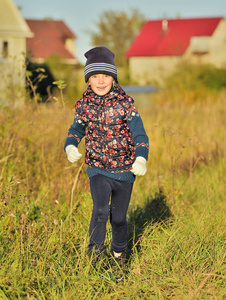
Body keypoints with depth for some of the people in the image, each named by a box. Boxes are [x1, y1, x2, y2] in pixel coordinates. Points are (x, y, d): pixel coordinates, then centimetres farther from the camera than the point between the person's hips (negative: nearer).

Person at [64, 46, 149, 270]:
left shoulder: (125, 103, -10)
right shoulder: (83, 105, -4)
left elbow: (139, 134, -11)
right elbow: (76, 130, 10)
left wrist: (141, 157, -29)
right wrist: (70, 146, -13)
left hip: (124, 170, 0)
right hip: (97, 169, 0)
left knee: (118, 218, 11)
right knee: (100, 210, -23)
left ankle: (119, 255, 38)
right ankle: (94, 252, -4)